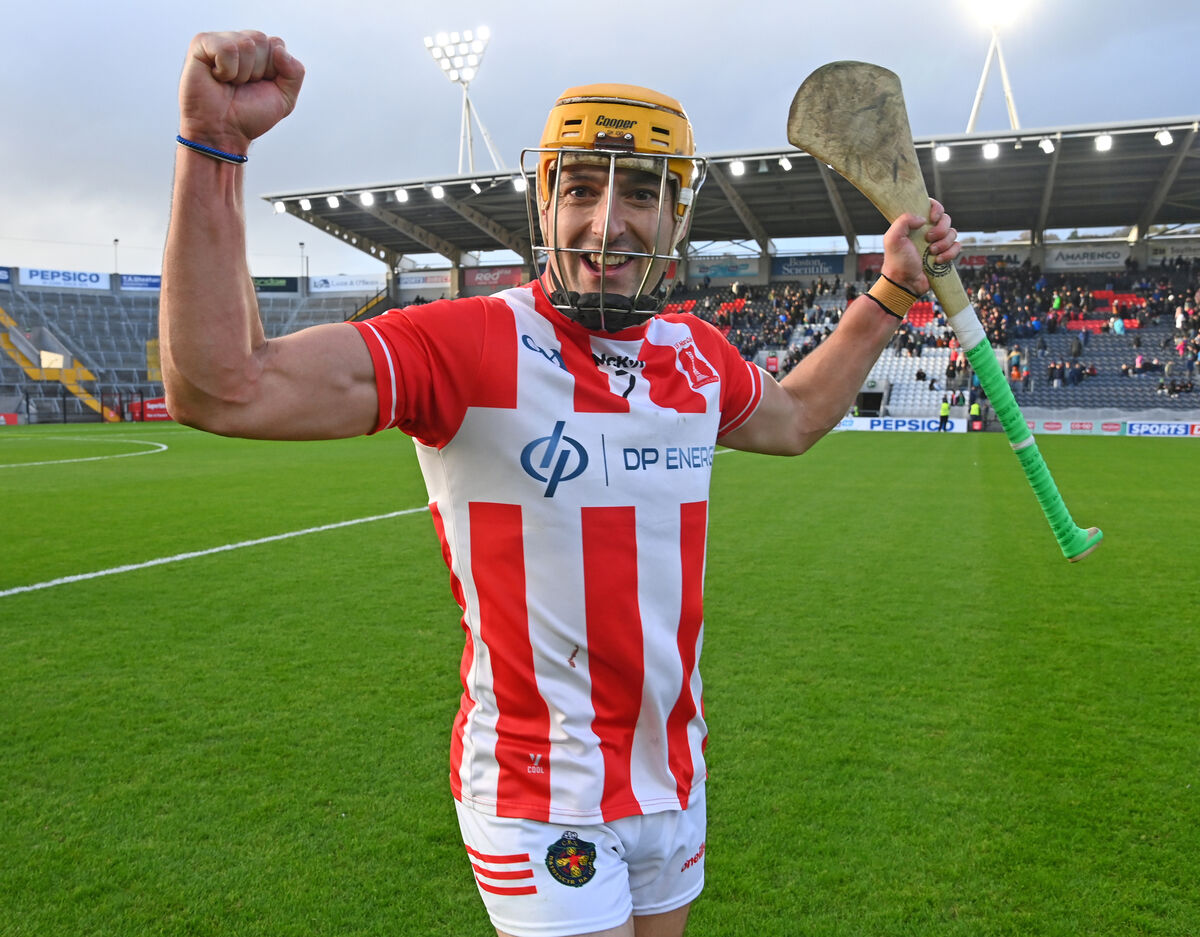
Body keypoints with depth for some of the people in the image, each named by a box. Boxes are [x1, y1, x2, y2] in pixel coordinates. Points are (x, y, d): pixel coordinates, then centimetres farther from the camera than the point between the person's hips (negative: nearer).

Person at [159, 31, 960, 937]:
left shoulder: (700, 354, 1)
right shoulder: (467, 345, -19)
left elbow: (793, 418, 22)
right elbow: (223, 388, -28)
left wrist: (892, 292, 19)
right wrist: (215, 147, -35)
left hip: (675, 776, 7)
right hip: (541, 800, -6)